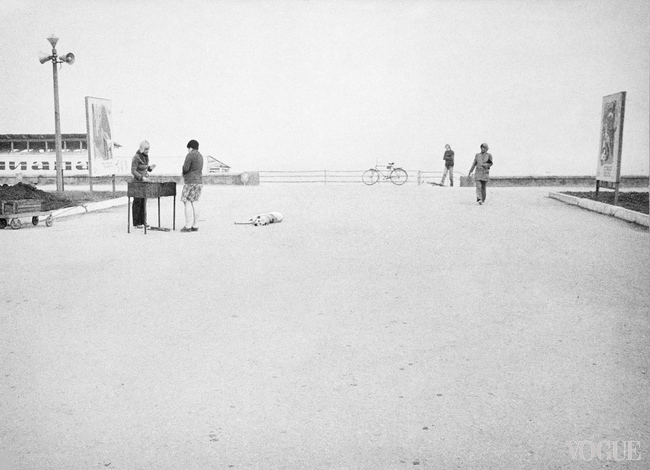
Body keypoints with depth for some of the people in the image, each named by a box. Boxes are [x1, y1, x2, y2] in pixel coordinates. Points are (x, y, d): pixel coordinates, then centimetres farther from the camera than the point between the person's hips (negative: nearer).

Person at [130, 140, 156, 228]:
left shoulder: (146, 156, 8)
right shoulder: (136, 157, -15)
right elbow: (133, 171, -17)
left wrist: (150, 168, -1)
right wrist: (142, 177, -27)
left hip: (144, 181, 7)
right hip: (137, 182, -7)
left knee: (143, 202, 10)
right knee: (137, 202, -1)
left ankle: (143, 222, 16)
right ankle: (136, 223, 5)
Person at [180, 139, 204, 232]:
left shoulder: (190, 155, -11)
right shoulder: (200, 156, 16)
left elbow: (185, 169, -17)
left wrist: (183, 166, 4)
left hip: (190, 182, -8)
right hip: (199, 182, 8)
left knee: (187, 202, -5)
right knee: (195, 203, 9)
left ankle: (188, 226, -7)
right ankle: (195, 226, 9)